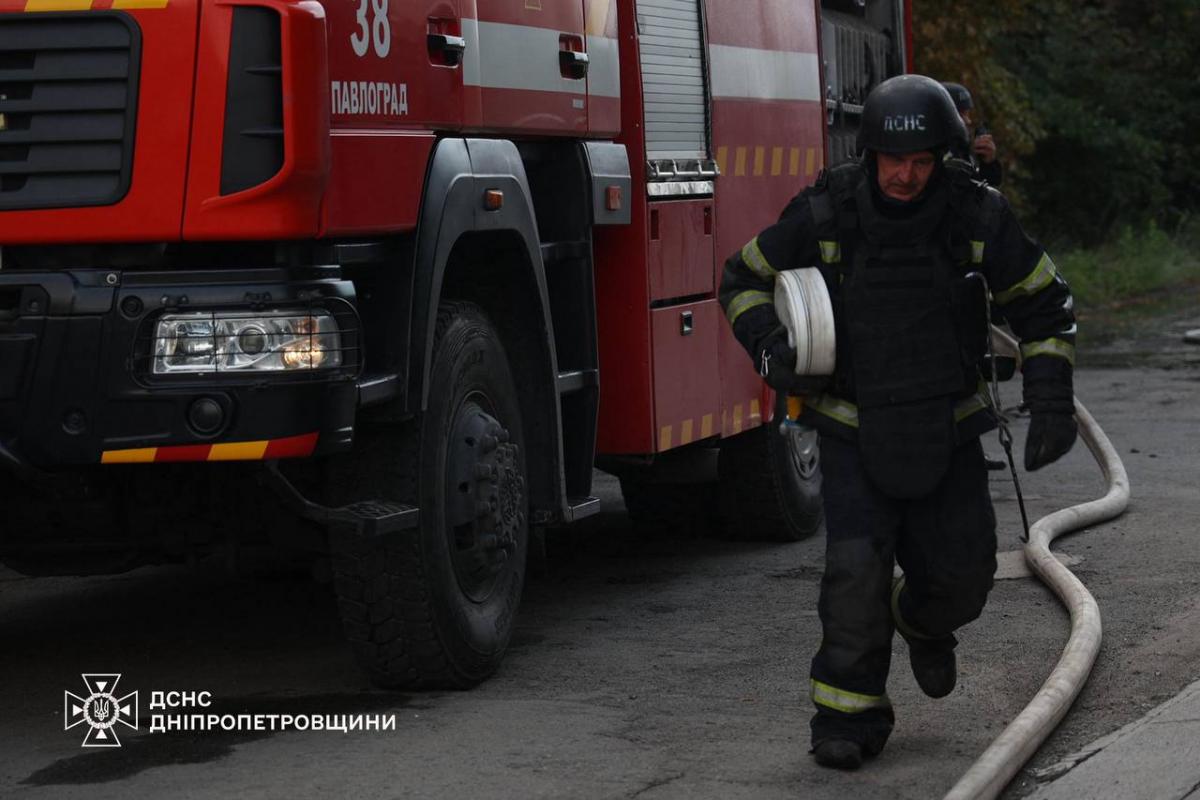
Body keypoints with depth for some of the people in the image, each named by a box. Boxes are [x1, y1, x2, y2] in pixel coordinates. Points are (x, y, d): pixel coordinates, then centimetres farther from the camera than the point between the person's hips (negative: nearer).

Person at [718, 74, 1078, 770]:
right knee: (857, 568, -16)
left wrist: (1051, 406, -7)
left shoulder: (977, 215, -12)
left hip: (947, 427, 2)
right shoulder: (826, 212, -14)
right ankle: (849, 716, -1)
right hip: (856, 427, -2)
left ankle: (924, 621, 40)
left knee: (961, 573, 3)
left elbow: (1044, 304, 1)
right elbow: (744, 280, 0)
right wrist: (773, 352, -18)